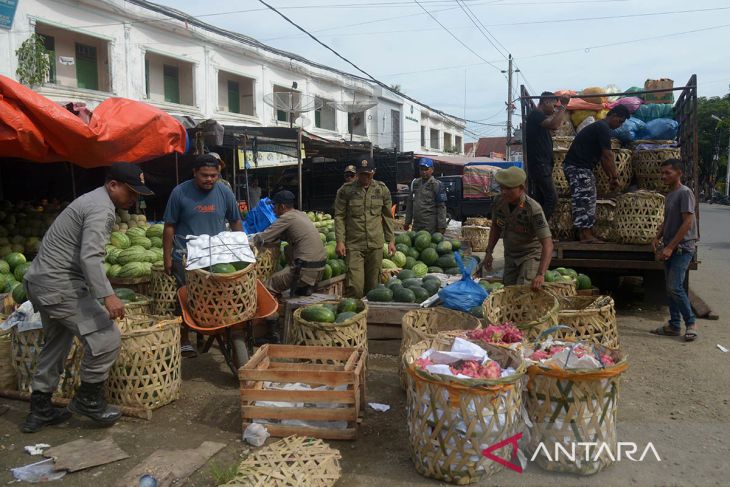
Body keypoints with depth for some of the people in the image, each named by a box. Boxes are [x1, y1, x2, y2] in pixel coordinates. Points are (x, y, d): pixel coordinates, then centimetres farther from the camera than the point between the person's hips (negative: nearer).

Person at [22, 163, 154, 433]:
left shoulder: (92, 200, 18)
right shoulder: (102, 208, -15)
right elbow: (89, 257, -27)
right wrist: (107, 295, -33)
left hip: (40, 280, 11)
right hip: (59, 285, -11)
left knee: (56, 344, 21)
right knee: (107, 338, -9)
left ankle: (39, 410, 30)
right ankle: (88, 398, 6)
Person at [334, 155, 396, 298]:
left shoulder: (382, 189, 8)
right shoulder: (346, 190, -1)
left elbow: (387, 217, 12)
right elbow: (339, 217, 0)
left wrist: (391, 240, 9)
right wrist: (340, 241, -8)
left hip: (376, 245, 3)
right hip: (353, 245, -2)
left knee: (372, 285, 9)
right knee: (355, 285, -10)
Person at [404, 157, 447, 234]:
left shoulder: (436, 184, -3)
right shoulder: (415, 183, 14)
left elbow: (441, 206, -7)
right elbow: (410, 203, 18)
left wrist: (442, 225, -12)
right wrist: (407, 222, 14)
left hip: (430, 226, -6)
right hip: (416, 225, 6)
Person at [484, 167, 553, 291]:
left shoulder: (534, 209, -30)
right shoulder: (500, 200, -13)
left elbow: (547, 244, -33)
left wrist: (541, 275, -42)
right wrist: (489, 251, 1)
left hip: (532, 254, -6)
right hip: (510, 254, 6)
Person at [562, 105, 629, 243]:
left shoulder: (600, 127, 20)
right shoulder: (603, 128, -13)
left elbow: (602, 157, 21)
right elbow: (608, 156, -14)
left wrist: (610, 177, 18)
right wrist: (615, 177, -6)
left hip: (581, 167, 11)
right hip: (577, 167, -11)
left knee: (587, 201, 11)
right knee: (583, 200, -10)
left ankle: (585, 233, 13)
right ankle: (586, 235, -8)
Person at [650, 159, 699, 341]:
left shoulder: (685, 193, -12)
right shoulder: (669, 195, 15)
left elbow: (687, 222, -18)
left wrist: (670, 247, -20)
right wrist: (657, 238, 5)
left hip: (682, 248, -9)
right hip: (670, 248, 9)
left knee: (675, 287, -13)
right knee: (670, 288, 10)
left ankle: (691, 323, 3)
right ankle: (674, 325, 17)